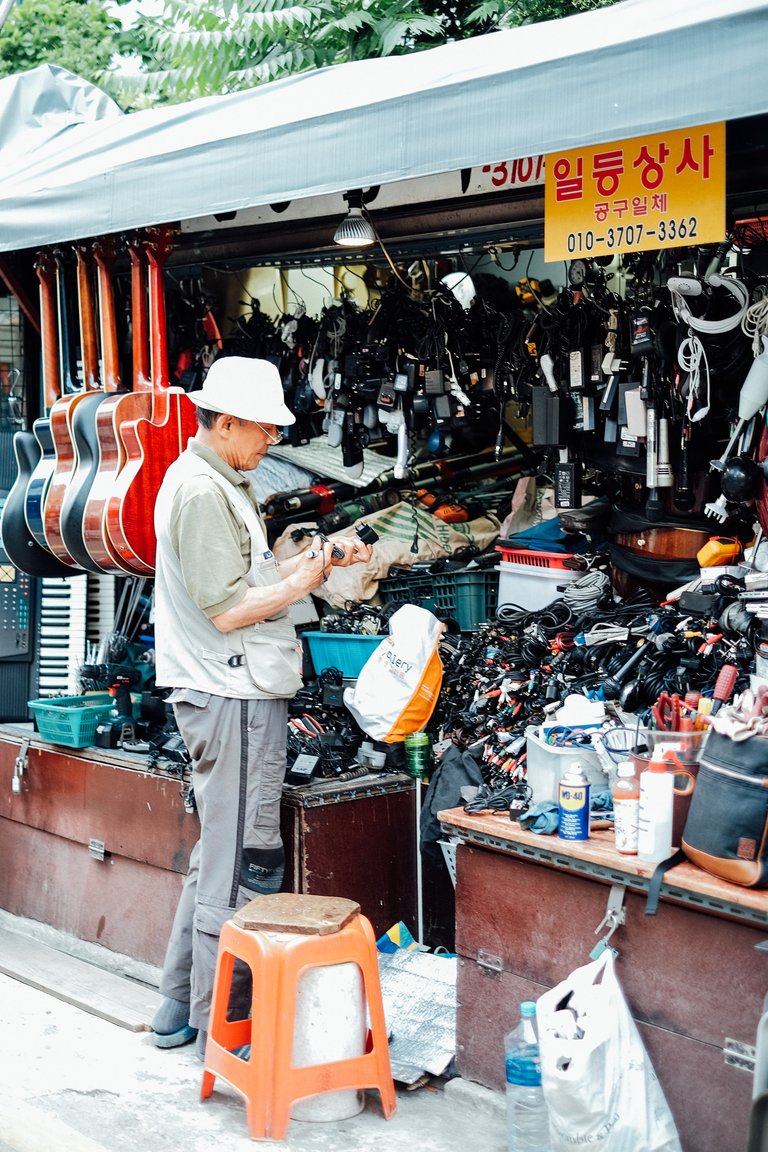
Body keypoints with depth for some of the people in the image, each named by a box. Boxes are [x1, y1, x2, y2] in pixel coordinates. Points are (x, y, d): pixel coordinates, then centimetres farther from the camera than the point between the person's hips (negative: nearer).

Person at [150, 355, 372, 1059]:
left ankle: (181, 1009, 26)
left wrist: (318, 558, 9)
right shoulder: (202, 493, -16)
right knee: (243, 864, -5)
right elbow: (227, 610, -21)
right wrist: (304, 581, -11)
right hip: (235, 698, -11)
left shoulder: (220, 484, 18)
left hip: (234, 692, 11)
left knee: (220, 856, 17)